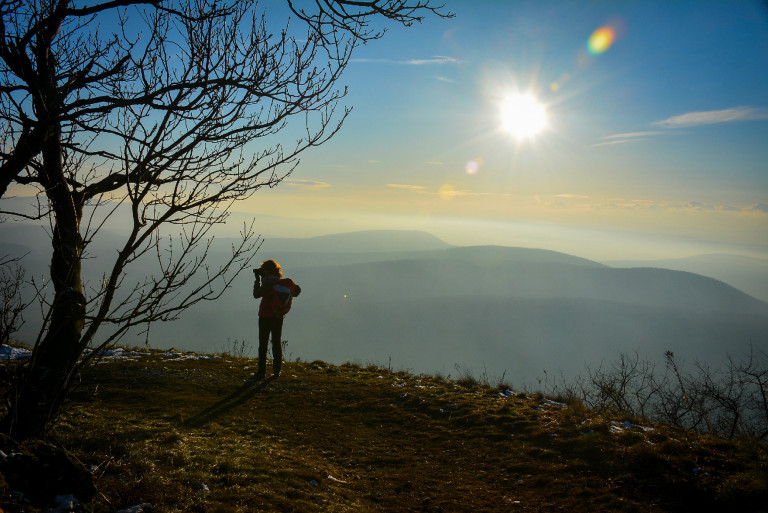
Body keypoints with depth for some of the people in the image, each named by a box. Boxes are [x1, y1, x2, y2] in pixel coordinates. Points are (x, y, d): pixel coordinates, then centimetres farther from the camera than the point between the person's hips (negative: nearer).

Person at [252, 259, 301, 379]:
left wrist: (257, 279, -3)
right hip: (278, 317, 5)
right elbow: (297, 290, 11)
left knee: (263, 344, 3)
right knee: (277, 343, 13)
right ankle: (277, 371, 15)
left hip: (265, 316, -5)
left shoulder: (268, 282, -15)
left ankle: (261, 372, 4)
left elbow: (256, 295, -11)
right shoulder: (287, 282, 0)